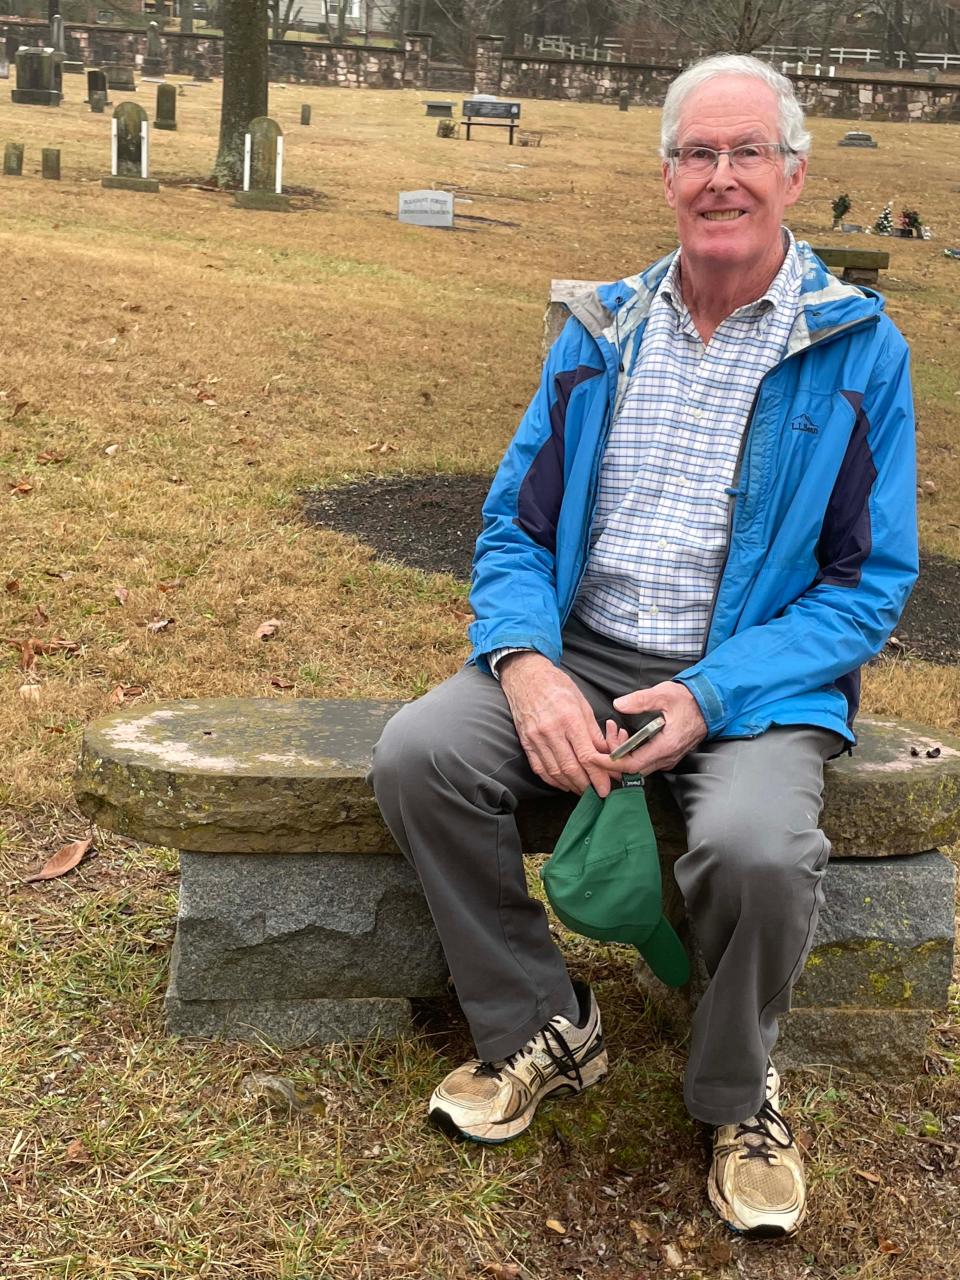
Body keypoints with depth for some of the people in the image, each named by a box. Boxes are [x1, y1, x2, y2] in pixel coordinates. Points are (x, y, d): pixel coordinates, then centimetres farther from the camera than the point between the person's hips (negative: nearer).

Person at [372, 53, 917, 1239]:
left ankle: (738, 1094, 1)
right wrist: (527, 665, -16)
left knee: (757, 847, -33)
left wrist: (712, 695, -19)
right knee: (417, 755, -21)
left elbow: (869, 584, -5)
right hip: (580, 652, 4)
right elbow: (512, 528, 7)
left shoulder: (858, 348, -2)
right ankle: (541, 1028, 2)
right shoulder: (600, 331, 8)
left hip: (758, 678, -3)